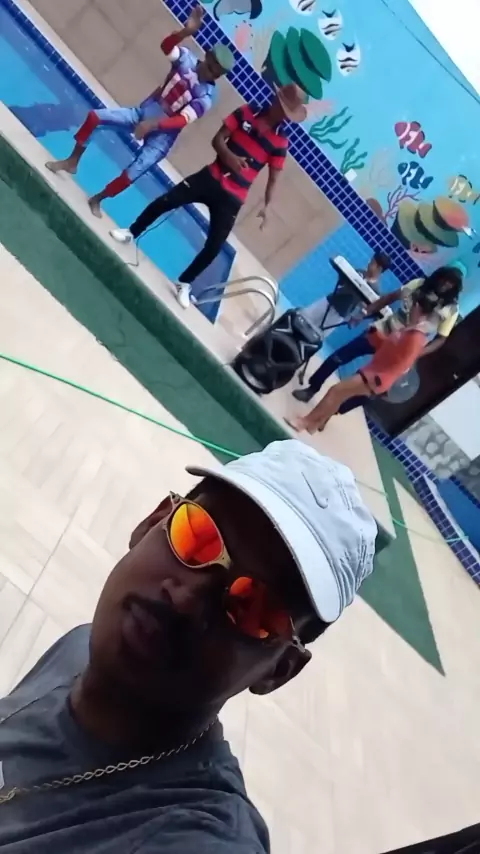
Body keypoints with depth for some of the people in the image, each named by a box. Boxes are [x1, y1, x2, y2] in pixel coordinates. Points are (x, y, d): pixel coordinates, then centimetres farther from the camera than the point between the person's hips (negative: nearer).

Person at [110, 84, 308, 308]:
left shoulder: (280, 143, 0)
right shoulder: (246, 113, 1)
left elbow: (273, 178, 3)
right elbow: (217, 138, -1)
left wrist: (267, 205, -12)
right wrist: (228, 155, -22)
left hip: (232, 199, -1)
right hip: (211, 177, 1)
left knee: (214, 246, -3)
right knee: (164, 201, -1)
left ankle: (184, 283, 16)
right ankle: (131, 232, 24)